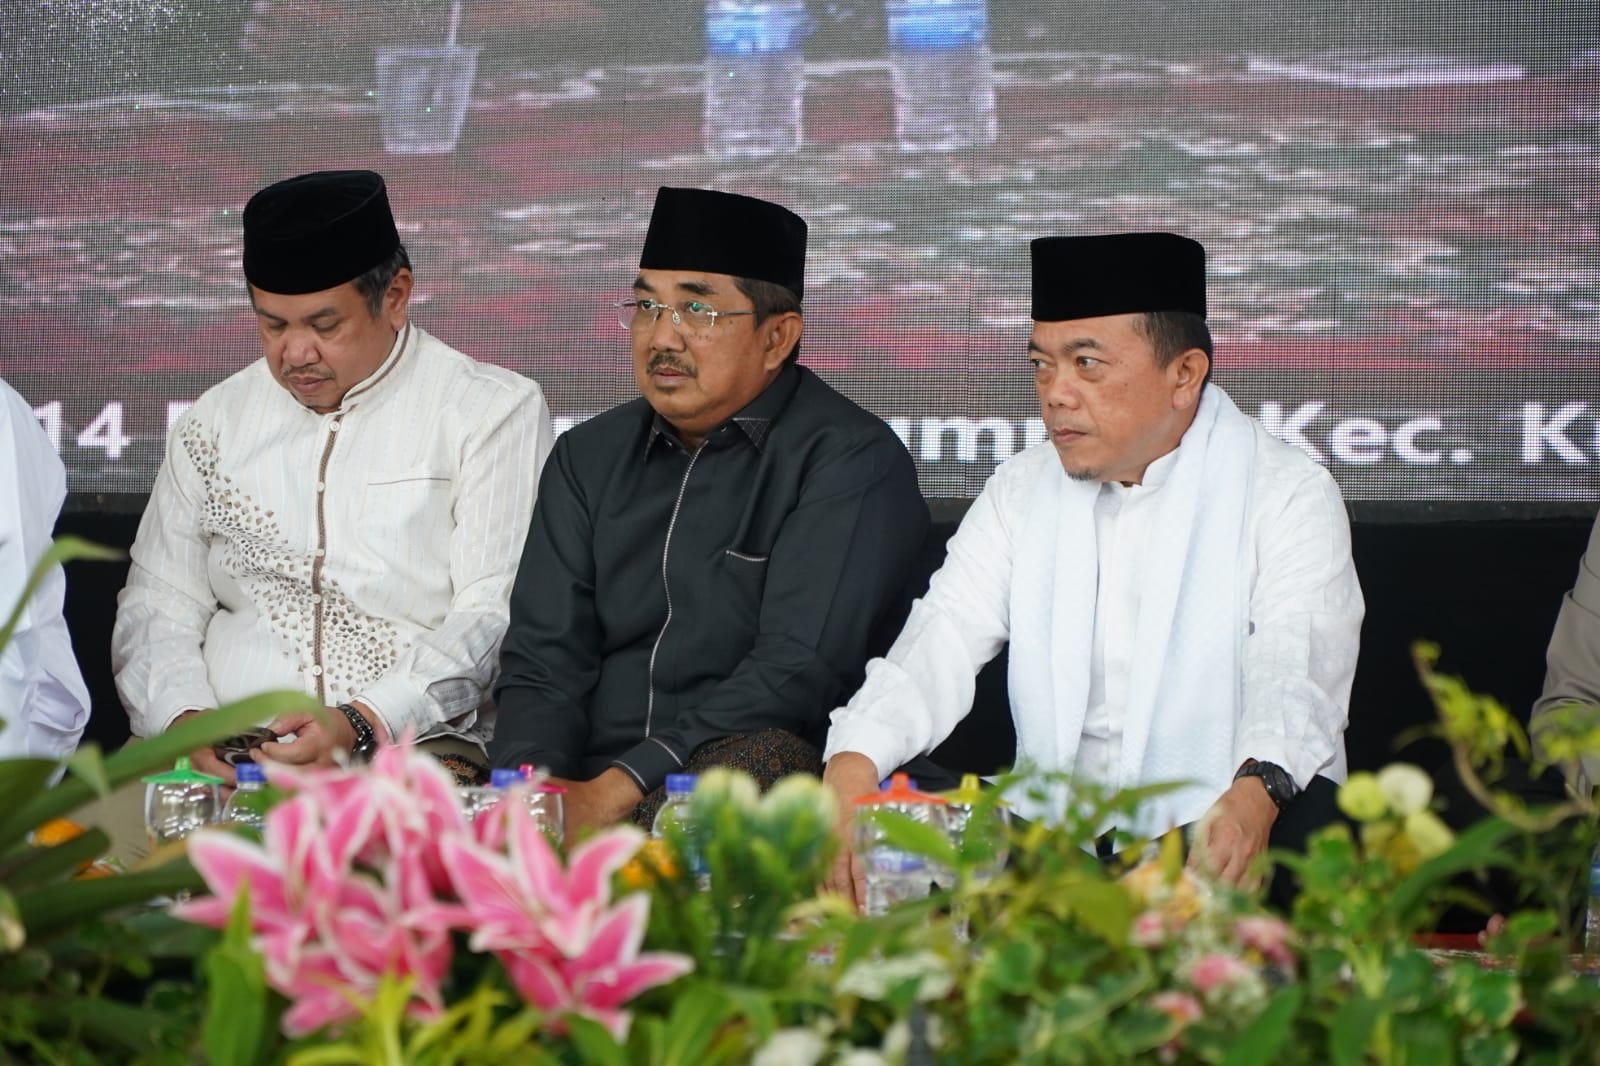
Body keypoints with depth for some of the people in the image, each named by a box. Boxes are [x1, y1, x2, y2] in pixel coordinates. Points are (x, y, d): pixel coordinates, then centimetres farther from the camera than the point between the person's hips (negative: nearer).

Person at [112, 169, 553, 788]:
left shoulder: (495, 411, 4)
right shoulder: (215, 422, 17)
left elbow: (493, 615, -5)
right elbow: (157, 606, 15)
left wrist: (360, 725, -19)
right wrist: (184, 719, -7)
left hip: (413, 746, -3)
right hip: (222, 752, 3)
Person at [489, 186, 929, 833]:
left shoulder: (852, 462, -2)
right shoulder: (588, 457, 18)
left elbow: (798, 670, -14)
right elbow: (543, 658, 10)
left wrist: (619, 789, -21)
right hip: (587, 776, 3)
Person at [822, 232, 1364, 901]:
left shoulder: (1287, 495, 0)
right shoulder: (1022, 489, 15)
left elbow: (1297, 669, -16)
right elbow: (943, 641, 2)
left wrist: (1257, 792, -40)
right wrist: (852, 761, -20)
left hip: (1217, 840, -3)